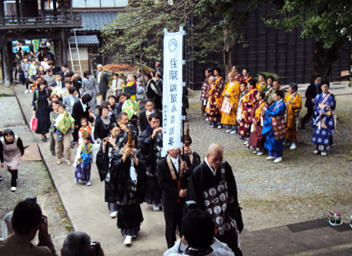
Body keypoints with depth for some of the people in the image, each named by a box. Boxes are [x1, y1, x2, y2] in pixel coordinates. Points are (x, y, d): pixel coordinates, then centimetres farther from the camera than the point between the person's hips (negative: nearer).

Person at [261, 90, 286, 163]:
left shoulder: (282, 105, -21)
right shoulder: (276, 103, 6)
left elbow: (275, 113, -26)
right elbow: (272, 108, 13)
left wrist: (267, 110, -17)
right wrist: (267, 107, -6)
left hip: (277, 126, -9)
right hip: (272, 125, 9)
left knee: (277, 141, 1)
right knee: (270, 139, 15)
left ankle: (279, 157, 13)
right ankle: (272, 155, 27)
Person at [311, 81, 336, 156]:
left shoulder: (331, 96, 1)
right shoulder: (318, 96, 10)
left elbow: (331, 107, -7)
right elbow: (315, 105, 1)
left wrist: (323, 112, -12)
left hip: (327, 118, -3)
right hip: (318, 117, 3)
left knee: (325, 132, -5)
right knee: (317, 131, 1)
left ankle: (325, 149, 0)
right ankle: (317, 148, 10)